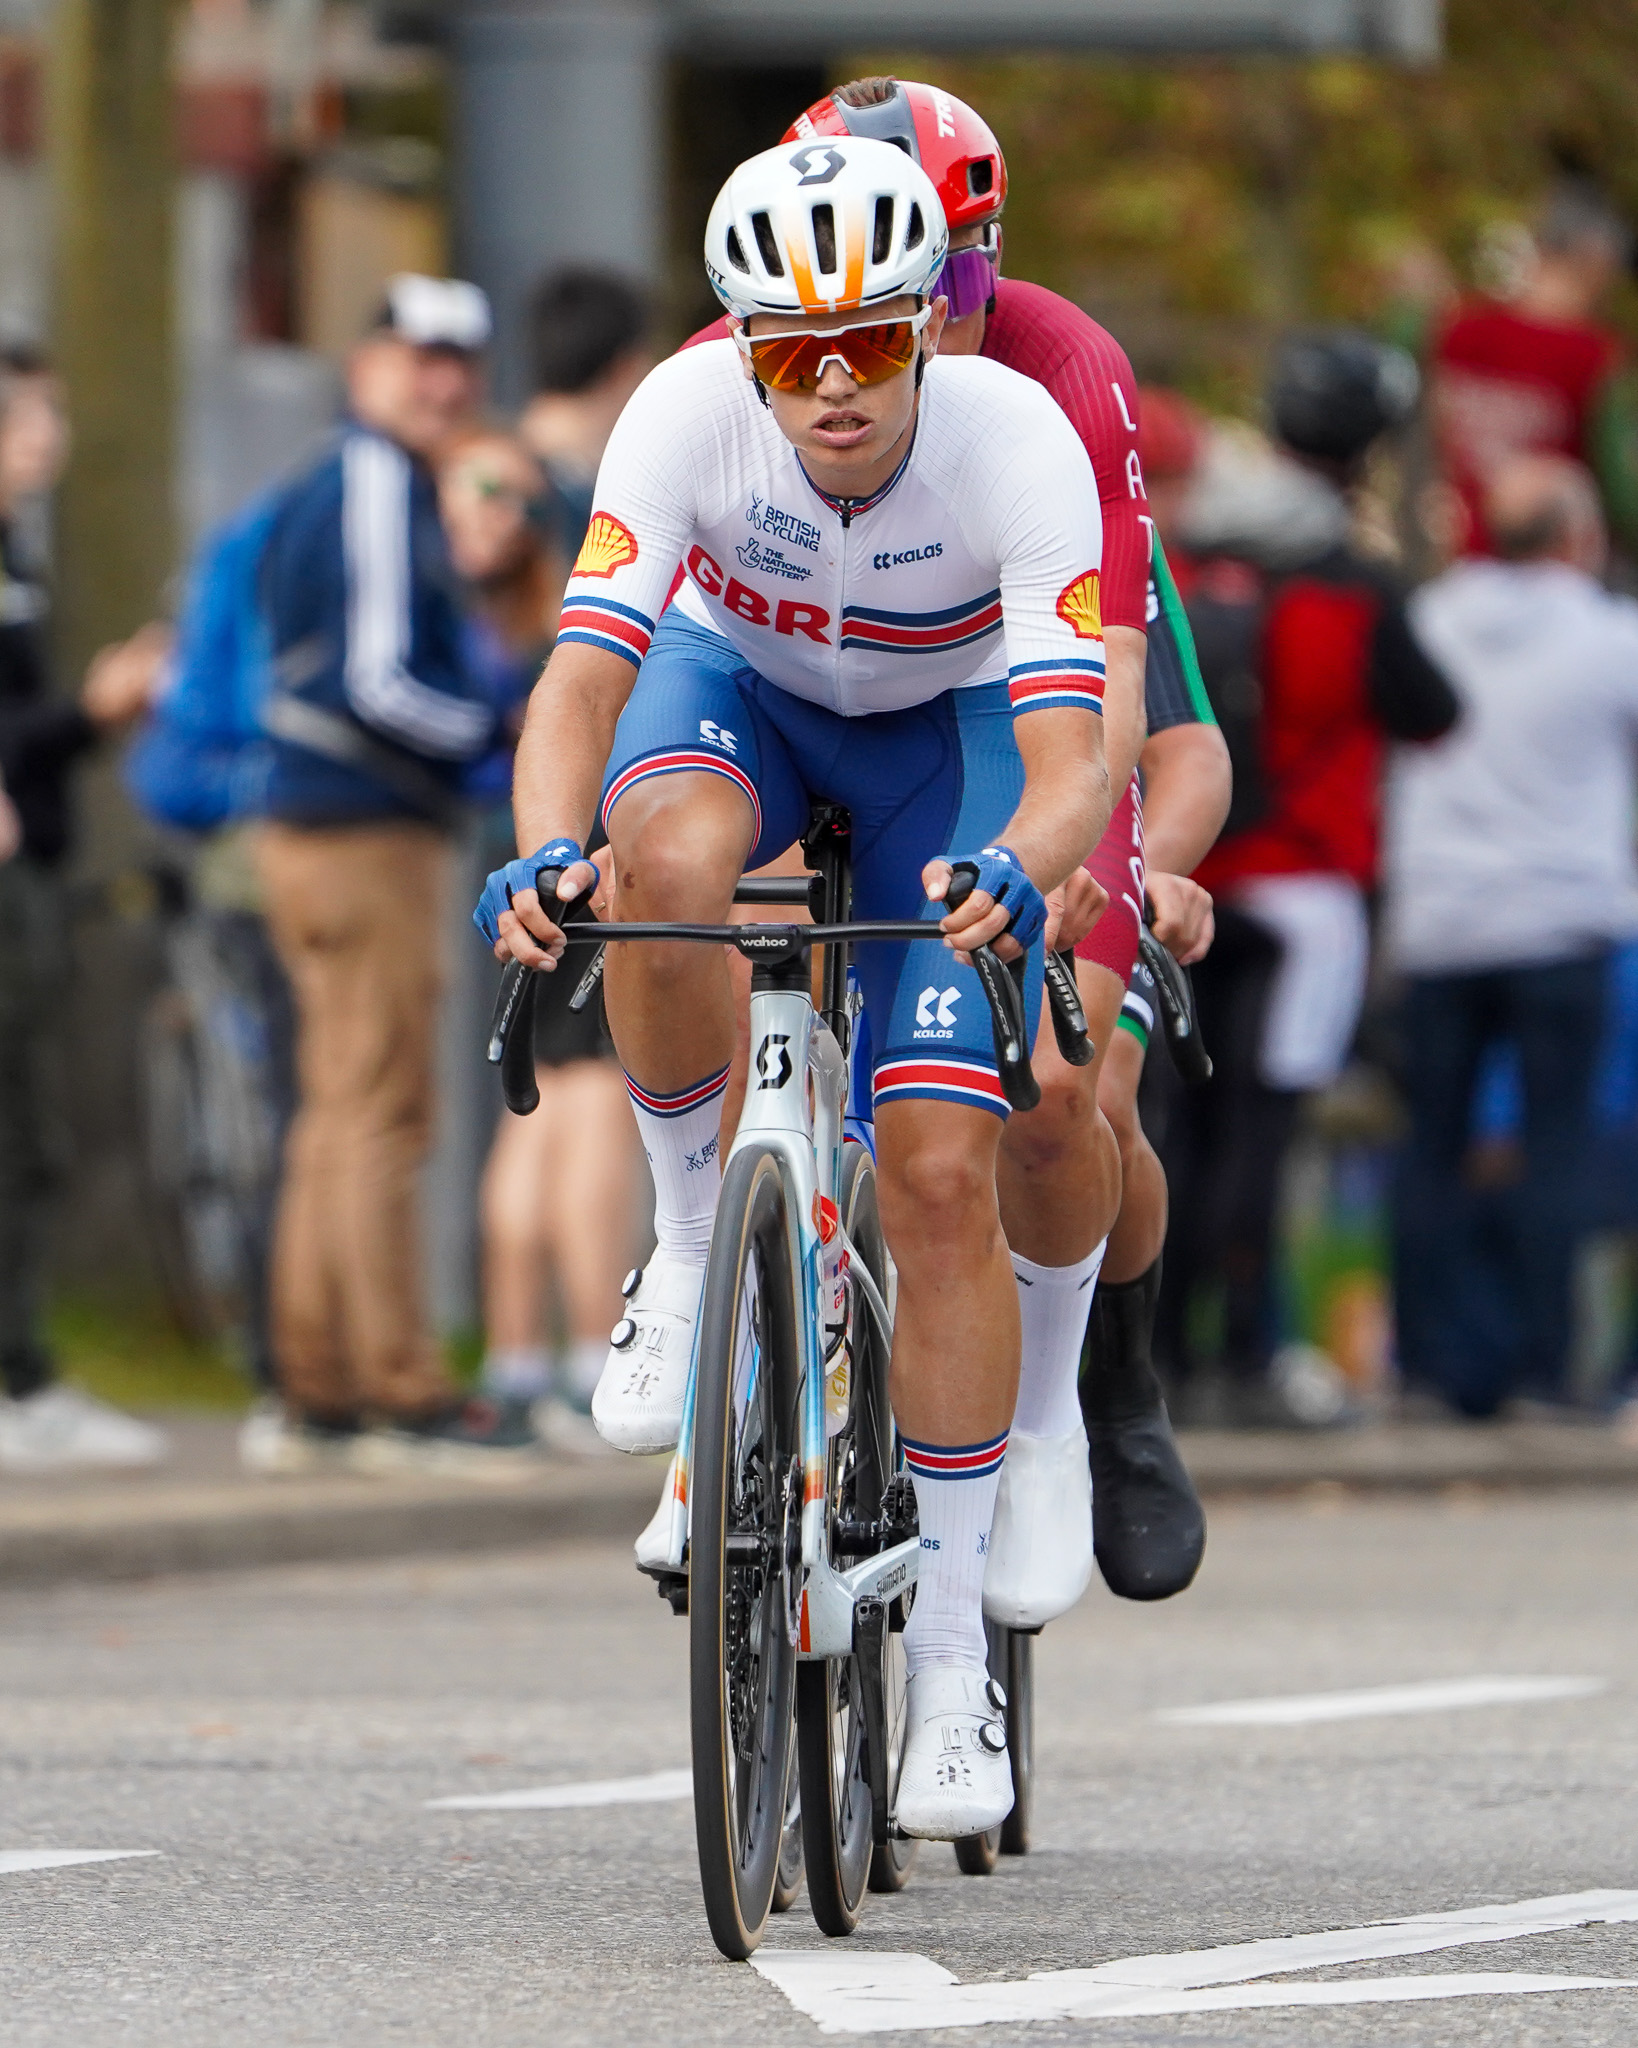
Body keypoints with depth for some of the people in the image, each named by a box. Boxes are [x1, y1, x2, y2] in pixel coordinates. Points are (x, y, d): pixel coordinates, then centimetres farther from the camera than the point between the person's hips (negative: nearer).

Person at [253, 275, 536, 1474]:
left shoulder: (337, 489, 19)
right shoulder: (376, 487, -12)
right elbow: (376, 684, -18)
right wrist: (508, 740, -10)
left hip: (321, 833, 11)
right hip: (366, 838, -11)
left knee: (338, 1118, 12)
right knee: (380, 1117, -9)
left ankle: (320, 1391, 15)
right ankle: (402, 1391, -9)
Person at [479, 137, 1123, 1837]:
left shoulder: (1018, 439, -33)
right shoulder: (690, 413, -31)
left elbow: (1071, 762, -39)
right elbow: (581, 677, -37)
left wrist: (1016, 868, -62)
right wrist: (544, 855, -57)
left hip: (943, 724, -1)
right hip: (737, 678, 1)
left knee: (941, 1175, -13)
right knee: (671, 859, -38)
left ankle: (951, 1664, -3)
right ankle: (695, 1241, -13)